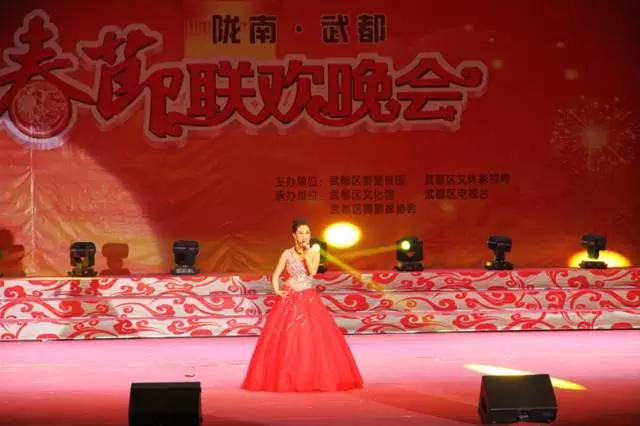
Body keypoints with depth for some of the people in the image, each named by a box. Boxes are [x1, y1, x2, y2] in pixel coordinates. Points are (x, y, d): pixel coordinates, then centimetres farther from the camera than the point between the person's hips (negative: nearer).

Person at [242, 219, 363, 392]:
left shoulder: (314, 254, 6)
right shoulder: (287, 254, 3)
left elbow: (312, 272, -12)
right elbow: (275, 275, 4)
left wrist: (305, 253, -12)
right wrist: (277, 291, -11)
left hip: (309, 301, 1)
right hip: (289, 301, -1)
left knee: (314, 338, -6)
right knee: (286, 340, -5)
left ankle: (315, 378, 1)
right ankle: (284, 379, 3)